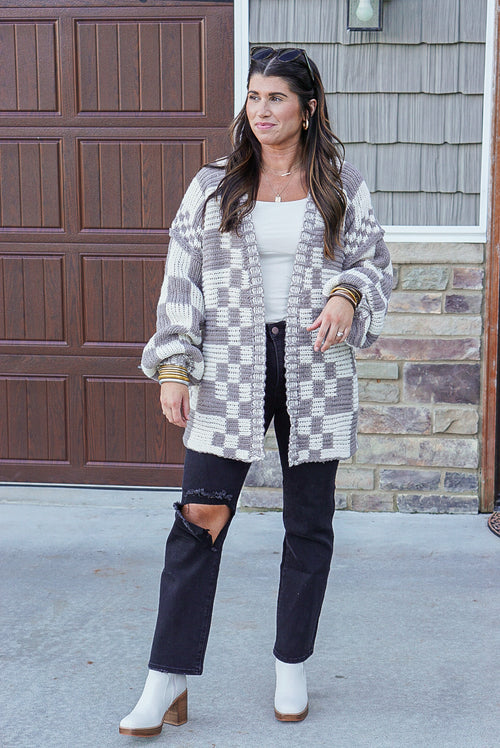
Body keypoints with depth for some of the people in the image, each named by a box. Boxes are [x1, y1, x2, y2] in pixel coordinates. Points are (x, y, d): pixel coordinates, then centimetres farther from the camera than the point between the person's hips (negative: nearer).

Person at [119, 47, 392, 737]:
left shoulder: (342, 186, 5)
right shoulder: (213, 187, 6)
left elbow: (376, 263, 10)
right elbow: (181, 280, 5)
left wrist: (348, 296, -13)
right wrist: (174, 367, -3)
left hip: (314, 369, 1)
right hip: (230, 371, 0)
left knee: (309, 522, 8)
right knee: (199, 518, -5)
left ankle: (292, 667, 25)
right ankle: (168, 681, 4)